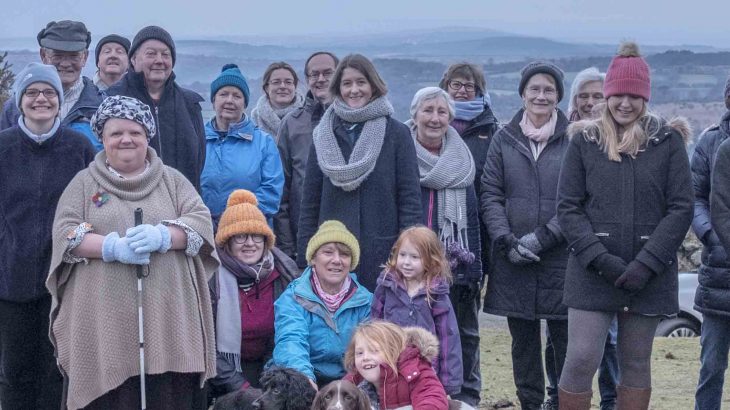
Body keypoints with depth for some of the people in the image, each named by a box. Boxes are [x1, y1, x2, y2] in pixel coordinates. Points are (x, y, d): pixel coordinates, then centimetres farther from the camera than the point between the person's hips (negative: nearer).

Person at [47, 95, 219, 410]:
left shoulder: (172, 180, 14)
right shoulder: (84, 183, 12)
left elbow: (202, 221, 3)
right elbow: (64, 233, 0)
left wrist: (161, 237, -16)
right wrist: (112, 247, -16)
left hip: (166, 317, 1)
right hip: (104, 320, -1)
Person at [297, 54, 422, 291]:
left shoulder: (396, 133, 2)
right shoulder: (324, 135, 10)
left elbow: (410, 199, 0)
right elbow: (310, 201, 10)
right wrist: (304, 259, 5)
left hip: (381, 253, -2)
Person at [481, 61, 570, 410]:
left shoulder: (573, 141, 0)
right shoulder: (505, 139, 9)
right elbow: (490, 196, 5)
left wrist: (541, 238, -12)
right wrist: (507, 242, -8)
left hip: (561, 260, -3)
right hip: (513, 264, 3)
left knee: (565, 341, -3)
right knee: (523, 343, 10)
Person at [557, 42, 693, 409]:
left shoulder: (667, 141, 3)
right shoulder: (584, 141, 4)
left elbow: (681, 209, -2)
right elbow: (567, 207, 0)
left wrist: (646, 264, -12)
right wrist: (599, 258, -13)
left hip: (649, 277, 1)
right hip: (592, 275, 0)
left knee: (636, 364, 8)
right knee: (581, 360, -7)